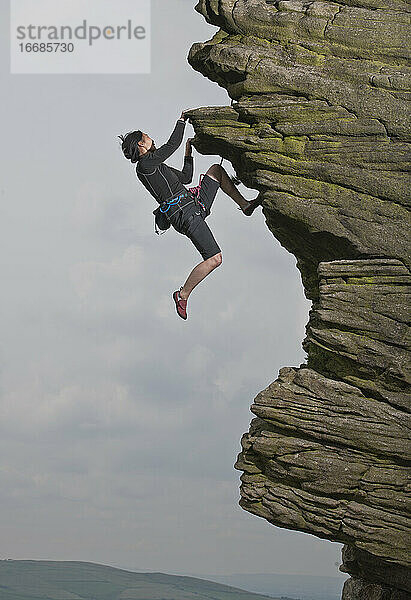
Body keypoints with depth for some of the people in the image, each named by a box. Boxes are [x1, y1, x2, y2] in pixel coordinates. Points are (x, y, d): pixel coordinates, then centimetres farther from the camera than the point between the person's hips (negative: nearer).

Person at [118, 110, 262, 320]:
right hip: (185, 214, -10)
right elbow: (172, 144, -11)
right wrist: (181, 121, 5)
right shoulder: (144, 164, -8)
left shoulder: (156, 165, 23)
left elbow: (186, 177, 29)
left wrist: (188, 152, 28)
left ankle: (245, 205, 17)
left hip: (195, 206, 10)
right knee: (214, 259, -19)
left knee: (216, 169, 21)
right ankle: (183, 295, -4)